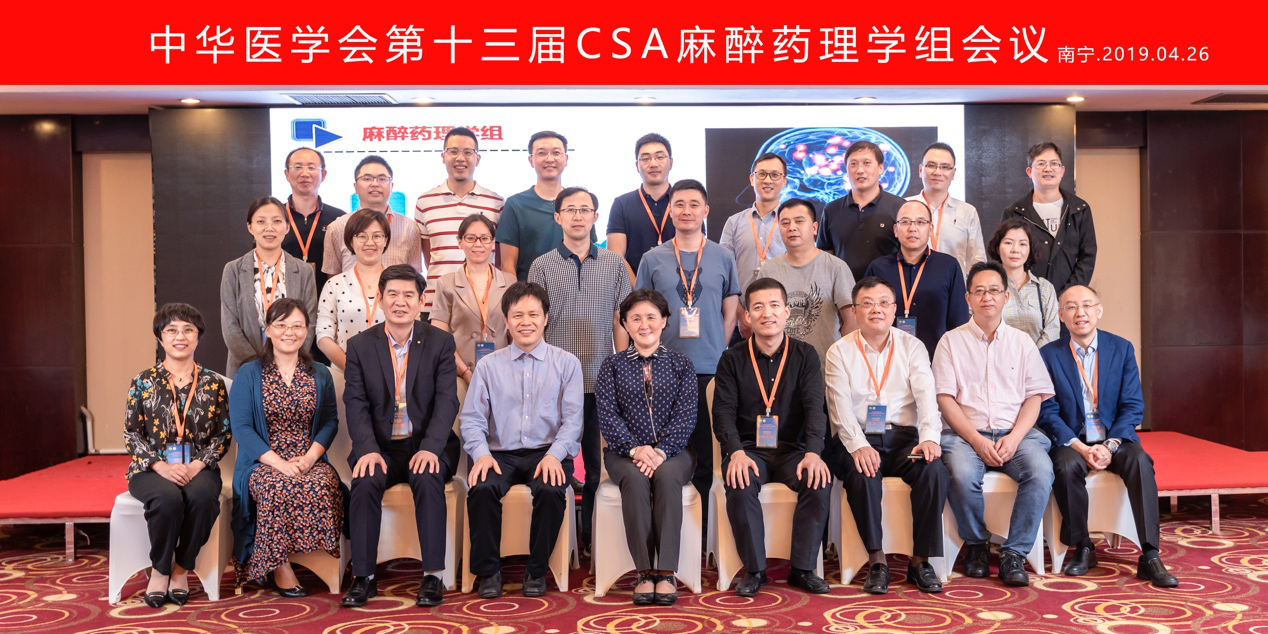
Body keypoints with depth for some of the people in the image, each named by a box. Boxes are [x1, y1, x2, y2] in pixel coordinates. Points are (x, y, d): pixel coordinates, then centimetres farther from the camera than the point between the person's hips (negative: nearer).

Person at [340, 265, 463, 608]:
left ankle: (433, 575, -24)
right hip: (380, 446, 1)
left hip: (427, 444, -1)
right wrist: (368, 449, -20)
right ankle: (363, 576, -16)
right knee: (365, 483, -28)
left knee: (428, 479, -31)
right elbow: (356, 404, -2)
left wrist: (430, 448, -22)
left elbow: (447, 401, -6)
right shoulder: (360, 345, 6)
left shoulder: (440, 342, 2)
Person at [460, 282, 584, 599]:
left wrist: (554, 455, -17)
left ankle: (536, 571, -8)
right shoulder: (488, 366, 10)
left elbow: (573, 419, 0)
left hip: (548, 452, -1)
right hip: (500, 453, 1)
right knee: (481, 488, -30)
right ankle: (488, 571, -8)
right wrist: (481, 453, -15)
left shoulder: (567, 364, 7)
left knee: (551, 490, -32)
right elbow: (471, 418, 5)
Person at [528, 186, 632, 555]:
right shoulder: (542, 266, 5)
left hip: (601, 382, 1)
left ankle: (593, 538, 19)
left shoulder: (614, 264, 9)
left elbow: (620, 322, 10)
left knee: (598, 465, 6)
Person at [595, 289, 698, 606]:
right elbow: (607, 413, -1)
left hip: (673, 450, 0)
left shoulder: (681, 363, 10)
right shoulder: (613, 365, 11)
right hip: (626, 450, 0)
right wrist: (635, 449, -17)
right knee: (635, 479, -32)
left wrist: (661, 451, -17)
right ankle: (645, 571, -26)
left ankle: (666, 571, -30)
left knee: (667, 476, -33)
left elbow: (686, 414, -2)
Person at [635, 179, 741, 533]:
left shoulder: (722, 258, 7)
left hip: (711, 369, 0)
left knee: (707, 450, 6)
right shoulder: (653, 259, 6)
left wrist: (716, 352, 3)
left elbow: (731, 313, 10)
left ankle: (706, 523, 17)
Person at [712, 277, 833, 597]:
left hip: (793, 450, 1)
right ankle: (754, 569, -13)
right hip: (749, 448, -1)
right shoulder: (732, 359, 3)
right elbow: (723, 411, -4)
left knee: (819, 481, -28)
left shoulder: (805, 355, 4)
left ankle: (803, 568, -11)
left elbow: (814, 407, -7)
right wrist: (736, 452, -23)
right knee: (740, 483, -31)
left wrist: (813, 453, -25)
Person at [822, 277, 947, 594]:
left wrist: (929, 437, -22)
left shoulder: (912, 347, 10)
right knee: (861, 473, -32)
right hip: (859, 440, -1)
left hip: (904, 437, 2)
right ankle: (876, 561, -18)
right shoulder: (839, 352, 6)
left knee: (934, 470, -27)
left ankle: (920, 560, -13)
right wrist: (858, 445, -22)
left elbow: (926, 394, -3)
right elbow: (840, 406, -5)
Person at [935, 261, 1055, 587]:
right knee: (962, 475, -32)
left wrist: (1014, 438, -9)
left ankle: (1014, 553, -16)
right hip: (965, 432, -2)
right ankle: (976, 545, -5)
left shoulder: (1022, 341, 16)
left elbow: (1034, 397, 9)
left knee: (1041, 471, -29)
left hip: (1014, 432, 2)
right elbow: (945, 399, 0)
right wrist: (977, 440, -12)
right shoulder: (951, 341, 9)